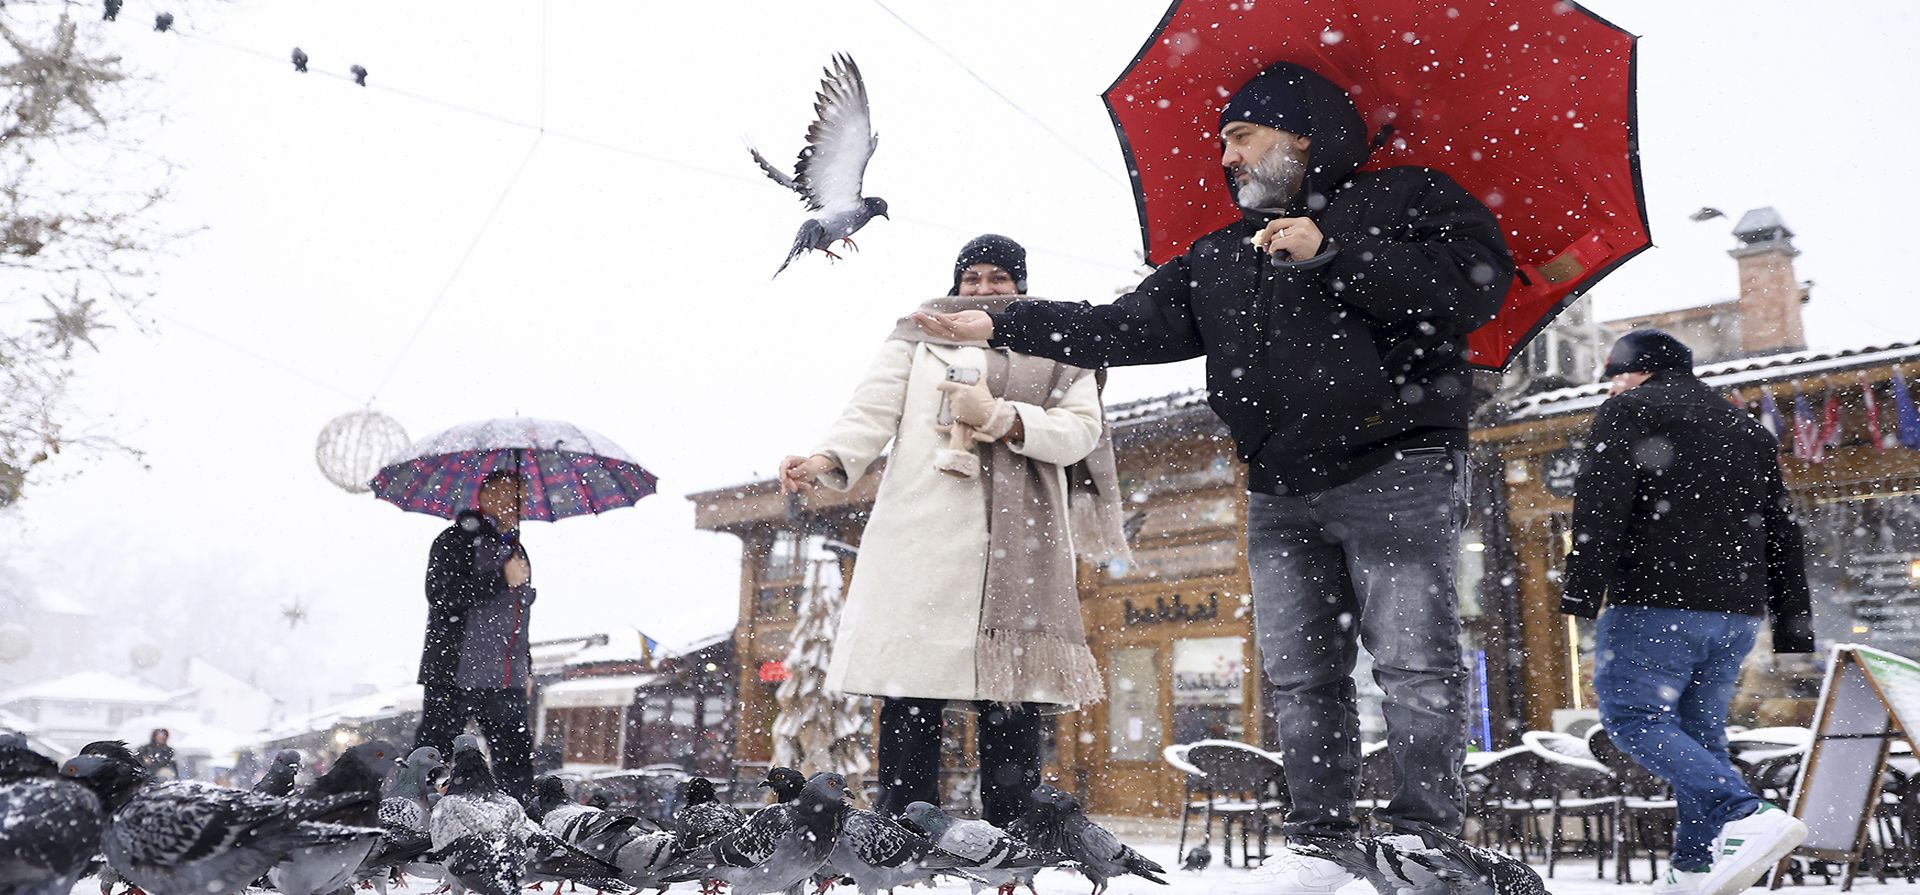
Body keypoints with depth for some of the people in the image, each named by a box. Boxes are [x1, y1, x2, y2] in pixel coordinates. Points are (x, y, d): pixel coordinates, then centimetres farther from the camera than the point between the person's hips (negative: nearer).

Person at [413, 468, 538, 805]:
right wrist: (502, 579, -20)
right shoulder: (458, 539, -2)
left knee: (517, 763, 3)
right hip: (454, 675, -6)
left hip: (506, 682, 7)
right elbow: (441, 595, -17)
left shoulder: (517, 549, 21)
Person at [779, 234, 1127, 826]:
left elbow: (1081, 431, 6)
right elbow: (873, 411, 5)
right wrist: (827, 458, -14)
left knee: (1012, 702, -6)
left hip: (1021, 547, 1)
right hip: (924, 536, 0)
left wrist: (1004, 419, -8)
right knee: (911, 698, -8)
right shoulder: (919, 337, 20)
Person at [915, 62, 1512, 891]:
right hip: (1281, 496, 6)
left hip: (1396, 472, -6)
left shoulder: (1405, 199, 5)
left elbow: (1475, 285, -11)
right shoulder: (1219, 256, 20)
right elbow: (1130, 326, 12)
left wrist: (1331, 254, -15)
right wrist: (1002, 325, 5)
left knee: (1413, 662, -5)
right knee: (1300, 675, 7)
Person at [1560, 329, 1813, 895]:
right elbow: (1782, 532, 21)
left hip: (1656, 603, -7)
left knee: (1633, 717, -5)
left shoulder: (1630, 410, 2)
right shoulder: (1749, 430, 24)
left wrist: (1582, 588, -17)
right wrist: (1794, 625, 20)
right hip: (1737, 612, 7)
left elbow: (1600, 503, -13)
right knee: (1699, 728, 11)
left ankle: (1746, 819, -21)